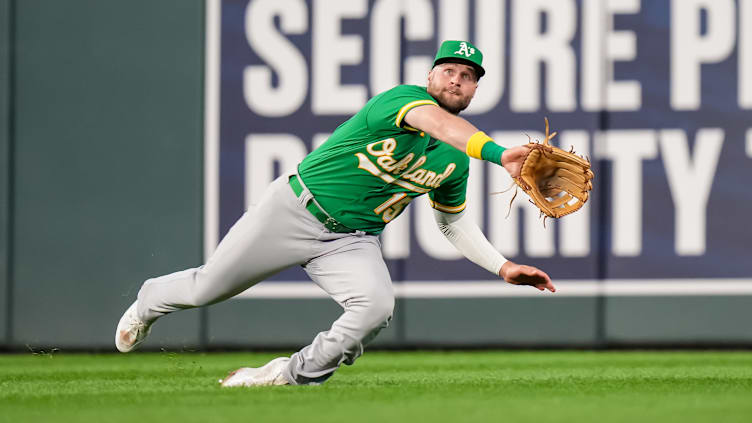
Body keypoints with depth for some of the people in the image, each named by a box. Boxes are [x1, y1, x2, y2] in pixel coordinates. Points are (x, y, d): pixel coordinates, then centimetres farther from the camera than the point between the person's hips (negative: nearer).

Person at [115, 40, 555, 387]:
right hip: (295, 210, -4)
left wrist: (502, 265, 7)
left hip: (353, 241, 4)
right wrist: (500, 153, -58)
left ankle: (298, 374, -6)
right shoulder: (403, 99, -18)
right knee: (206, 290, 6)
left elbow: (454, 221, 19)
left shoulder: (456, 162, 3)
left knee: (377, 306, -28)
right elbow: (438, 123, -41)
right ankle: (153, 299, 42)